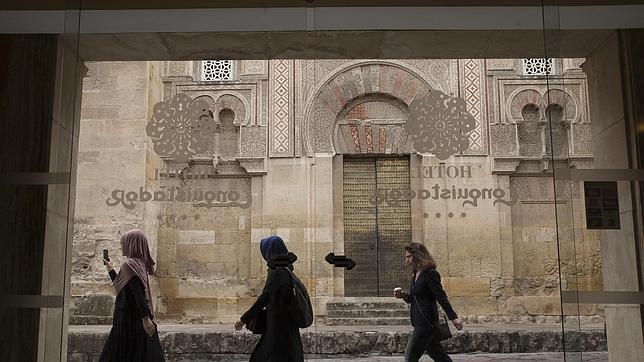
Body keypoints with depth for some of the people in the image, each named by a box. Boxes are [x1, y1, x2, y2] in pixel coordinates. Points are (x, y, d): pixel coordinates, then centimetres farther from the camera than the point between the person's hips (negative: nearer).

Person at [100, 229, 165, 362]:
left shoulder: (130, 265, -14)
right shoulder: (139, 263, 13)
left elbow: (139, 293, -23)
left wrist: (145, 318, -27)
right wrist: (110, 270, 32)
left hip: (128, 319, -9)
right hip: (137, 318, 9)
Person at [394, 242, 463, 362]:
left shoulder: (430, 274, -13)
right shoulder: (415, 275, 13)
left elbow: (441, 297, -17)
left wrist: (453, 317, -20)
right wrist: (404, 296, 3)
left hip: (426, 322, -9)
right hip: (419, 322, 9)